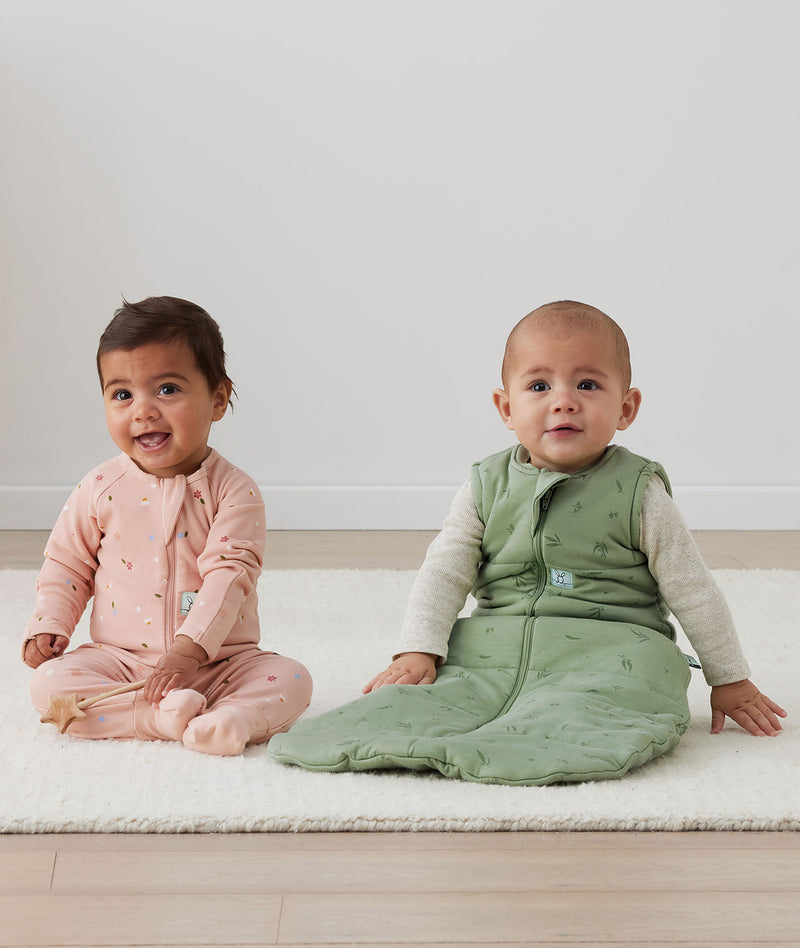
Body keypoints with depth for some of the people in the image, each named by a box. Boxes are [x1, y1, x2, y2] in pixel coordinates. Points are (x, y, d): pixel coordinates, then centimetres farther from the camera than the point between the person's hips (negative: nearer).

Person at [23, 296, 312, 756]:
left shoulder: (233, 490, -8)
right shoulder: (101, 489, 0)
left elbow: (229, 574, -17)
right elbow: (67, 564, 12)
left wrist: (188, 652, -28)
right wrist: (47, 627, -4)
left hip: (218, 661, -1)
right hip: (119, 661, 1)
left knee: (293, 681, -24)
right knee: (50, 682, -25)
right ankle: (159, 716, -30)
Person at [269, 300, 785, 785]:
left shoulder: (637, 492, -1)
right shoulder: (487, 487, 8)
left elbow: (693, 591, 5)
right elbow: (443, 572, 8)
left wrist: (731, 681, 10)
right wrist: (417, 651, -5)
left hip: (609, 652, -4)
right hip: (492, 651, 4)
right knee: (416, 695, -20)